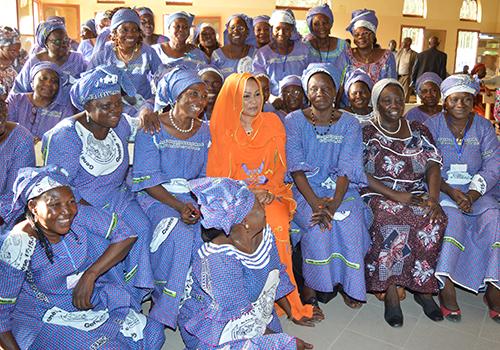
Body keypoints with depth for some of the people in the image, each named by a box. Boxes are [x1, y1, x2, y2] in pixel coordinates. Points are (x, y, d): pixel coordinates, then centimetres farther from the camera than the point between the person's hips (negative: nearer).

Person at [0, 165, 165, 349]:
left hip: (89, 300, 4)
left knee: (151, 333, -6)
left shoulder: (78, 214, -16)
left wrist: (90, 275, -20)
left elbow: (126, 234, -14)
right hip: (43, 319, -4)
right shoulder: (19, 246, -23)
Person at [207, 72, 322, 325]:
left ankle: (287, 302, -16)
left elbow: (280, 166, 7)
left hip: (270, 194, 2)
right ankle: (291, 304, -18)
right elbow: (216, 176, -2)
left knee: (277, 224, -30)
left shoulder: (272, 123, 6)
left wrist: (269, 192, -10)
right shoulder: (223, 131, -1)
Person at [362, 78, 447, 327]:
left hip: (417, 195, 4)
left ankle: (422, 287, -11)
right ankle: (390, 291, -23)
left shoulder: (419, 131, 15)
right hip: (378, 195, -3)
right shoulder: (366, 134, 3)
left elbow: (433, 165, 4)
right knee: (389, 218, -34)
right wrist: (395, 195, -18)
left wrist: (433, 197, -15)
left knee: (435, 219, -26)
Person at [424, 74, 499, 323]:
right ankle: (446, 286, -26)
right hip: (441, 189, -3)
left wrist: (471, 196, -17)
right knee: (452, 218, -31)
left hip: (477, 191, 3)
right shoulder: (432, 126, 3)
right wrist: (451, 192, -20)